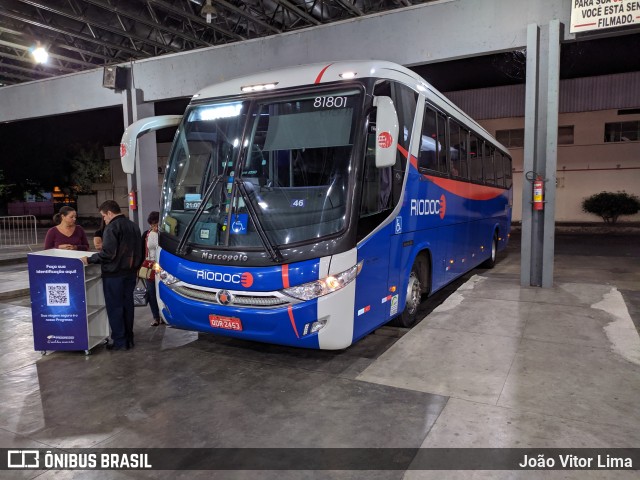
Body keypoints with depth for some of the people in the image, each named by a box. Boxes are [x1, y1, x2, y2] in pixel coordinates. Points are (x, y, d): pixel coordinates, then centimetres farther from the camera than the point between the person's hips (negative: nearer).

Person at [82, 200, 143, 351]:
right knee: (127, 305, 14)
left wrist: (89, 259, -13)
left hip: (114, 275, -8)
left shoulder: (112, 227, -16)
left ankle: (119, 341, 5)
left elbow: (108, 253, -23)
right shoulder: (133, 226, 12)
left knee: (114, 308, 1)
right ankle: (129, 339, 21)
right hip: (131, 273, 8)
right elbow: (139, 252, 18)